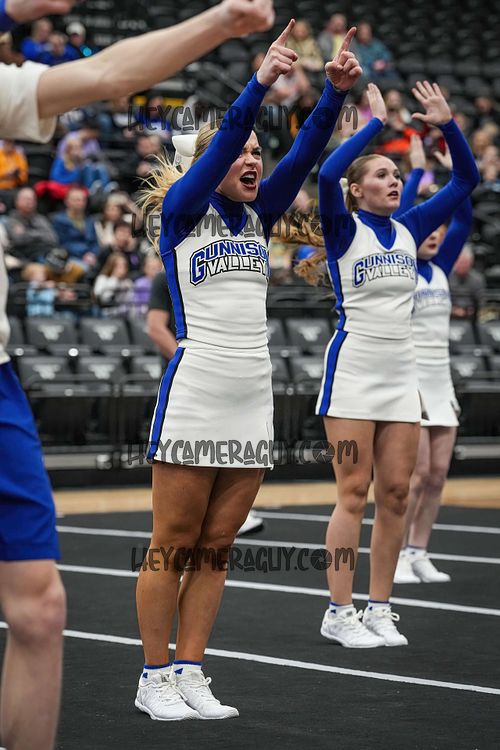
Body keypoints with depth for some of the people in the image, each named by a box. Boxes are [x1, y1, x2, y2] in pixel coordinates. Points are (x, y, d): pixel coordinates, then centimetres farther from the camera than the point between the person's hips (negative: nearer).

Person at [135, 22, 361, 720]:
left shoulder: (258, 216, 14)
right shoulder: (183, 211, -1)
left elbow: (305, 152, 1)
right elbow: (225, 137, -17)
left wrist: (336, 90, -13)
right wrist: (262, 79, -29)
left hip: (252, 401, 6)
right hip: (193, 394, -6)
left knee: (214, 550, 7)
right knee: (173, 547, -1)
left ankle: (189, 674, 13)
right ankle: (154, 679, 7)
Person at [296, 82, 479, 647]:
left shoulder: (409, 229, 11)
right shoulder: (344, 229, -4)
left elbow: (465, 179, 12)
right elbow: (327, 175, -24)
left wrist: (446, 124, -1)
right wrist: (375, 123, -18)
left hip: (401, 374, 5)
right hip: (353, 371, -5)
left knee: (395, 493, 4)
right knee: (354, 494, -5)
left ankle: (379, 609, 12)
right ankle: (339, 613, 2)